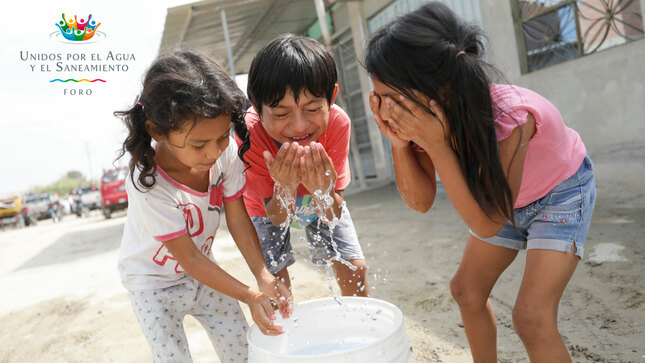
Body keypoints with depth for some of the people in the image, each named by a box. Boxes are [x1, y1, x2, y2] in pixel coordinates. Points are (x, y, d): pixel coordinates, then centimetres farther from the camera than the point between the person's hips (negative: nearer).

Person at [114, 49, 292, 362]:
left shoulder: (226, 152, -23)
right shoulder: (149, 185, -35)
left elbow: (237, 218, -14)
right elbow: (189, 258, -27)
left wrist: (263, 277, -25)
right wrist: (249, 296, -30)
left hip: (203, 271, 4)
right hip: (153, 281, -4)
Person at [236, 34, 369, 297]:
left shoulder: (337, 123, -33)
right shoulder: (250, 133, -36)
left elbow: (332, 216, -28)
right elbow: (278, 218, -27)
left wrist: (322, 189, -49)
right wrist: (285, 187, -47)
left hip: (319, 201, 1)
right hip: (271, 205, -1)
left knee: (354, 267, -2)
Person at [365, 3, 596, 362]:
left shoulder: (509, 115, -39)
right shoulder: (428, 117, -21)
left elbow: (488, 224, -34)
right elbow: (421, 201, -15)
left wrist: (436, 143, -44)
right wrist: (399, 142, -32)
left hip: (563, 190, -6)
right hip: (511, 197, 6)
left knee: (532, 318, -17)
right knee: (467, 290, 8)